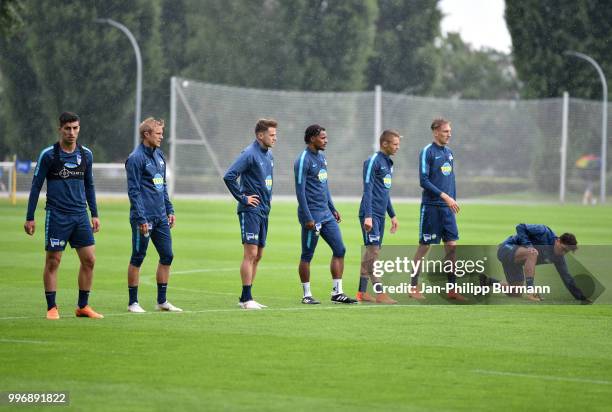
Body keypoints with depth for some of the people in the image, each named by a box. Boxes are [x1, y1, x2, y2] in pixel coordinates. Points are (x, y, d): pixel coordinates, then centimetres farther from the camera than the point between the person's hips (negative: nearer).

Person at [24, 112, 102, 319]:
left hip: (80, 215, 4)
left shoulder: (86, 154, 8)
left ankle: (82, 306, 11)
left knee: (89, 259, 0)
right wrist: (30, 217, -3)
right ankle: (52, 308, 7)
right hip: (56, 215, -4)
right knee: (53, 262, -1)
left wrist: (94, 214, 16)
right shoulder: (49, 154, -5)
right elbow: (36, 186, -1)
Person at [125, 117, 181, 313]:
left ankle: (162, 301, 17)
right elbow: (134, 191, -15)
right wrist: (141, 219, -19)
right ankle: (133, 302, 8)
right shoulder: (136, 158, -12)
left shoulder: (159, 155, 13)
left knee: (167, 256, 8)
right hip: (144, 218, -8)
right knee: (137, 259, 1)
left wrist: (169, 210, 15)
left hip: (161, 217, 8)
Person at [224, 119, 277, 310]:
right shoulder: (249, 154, -13)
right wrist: (242, 198, -16)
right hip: (250, 210, -9)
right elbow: (229, 176, -21)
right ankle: (246, 299, -7)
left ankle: (247, 297, 14)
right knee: (251, 254, -10)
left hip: (263, 211, 9)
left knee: (258, 255, 9)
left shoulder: (268, 155, 13)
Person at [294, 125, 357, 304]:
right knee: (307, 256, 1)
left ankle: (337, 293, 7)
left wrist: (332, 208, 20)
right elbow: (300, 191, -17)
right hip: (312, 216, -9)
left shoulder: (321, 157, 14)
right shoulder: (303, 161, -13)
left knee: (339, 250, 4)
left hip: (326, 214, 9)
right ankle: (307, 295, 8)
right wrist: (307, 218, -20)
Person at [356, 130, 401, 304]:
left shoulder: (388, 163, 17)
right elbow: (368, 190, -16)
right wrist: (368, 216, -22)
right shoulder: (373, 162, -10)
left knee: (371, 252, 9)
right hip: (371, 214, -9)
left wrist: (392, 215, 25)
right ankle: (379, 293, -14)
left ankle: (362, 292, 13)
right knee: (373, 250, -11)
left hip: (380, 215, 9)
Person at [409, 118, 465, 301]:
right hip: (431, 207, -7)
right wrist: (445, 196, -19)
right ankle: (413, 287, 8)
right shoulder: (427, 152, -9)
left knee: (452, 245, 2)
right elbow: (424, 181, -15)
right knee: (424, 246, -1)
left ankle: (451, 289, 6)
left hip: (447, 207, 7)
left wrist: (453, 200, 14)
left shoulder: (448, 152, 14)